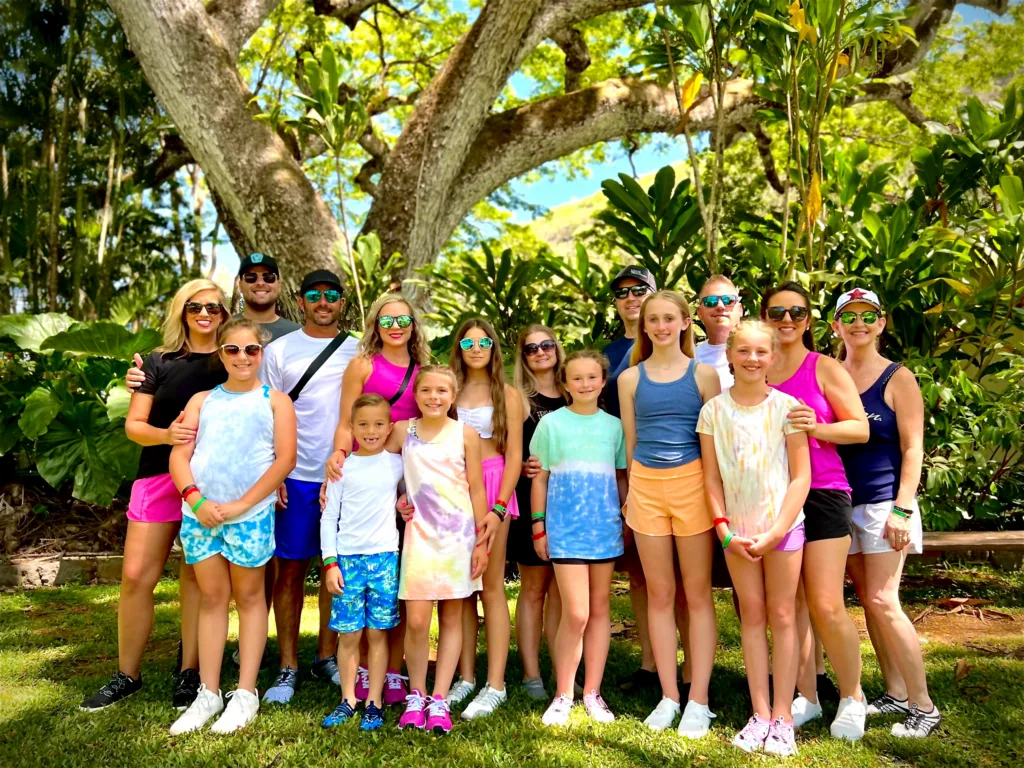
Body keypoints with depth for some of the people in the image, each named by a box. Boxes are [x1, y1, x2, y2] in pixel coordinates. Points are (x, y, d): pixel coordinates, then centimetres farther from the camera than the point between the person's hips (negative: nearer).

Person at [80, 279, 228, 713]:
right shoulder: (159, 361, 8)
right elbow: (133, 425, 4)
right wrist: (167, 435, -16)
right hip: (159, 476, 2)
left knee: (197, 577, 4)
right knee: (136, 575, 1)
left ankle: (190, 674, 16)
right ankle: (127, 676, 18)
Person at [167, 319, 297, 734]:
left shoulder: (275, 400, 5)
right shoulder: (202, 400, 14)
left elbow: (285, 458, -6)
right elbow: (179, 454, 5)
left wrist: (242, 504, -12)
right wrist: (195, 499, -12)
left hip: (251, 514, -3)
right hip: (200, 513, 3)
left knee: (249, 596, 7)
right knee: (211, 598, 10)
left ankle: (246, 695, 14)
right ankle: (209, 693, 20)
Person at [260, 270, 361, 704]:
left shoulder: (358, 352, 8)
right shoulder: (279, 351, 5)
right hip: (297, 476, -1)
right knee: (290, 569, 3)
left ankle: (327, 657, 23)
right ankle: (288, 668, 14)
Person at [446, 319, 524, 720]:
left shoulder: (506, 394, 4)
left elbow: (514, 455, -1)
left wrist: (499, 507, -11)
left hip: (492, 486, -3)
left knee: (491, 586, -1)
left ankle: (495, 684, 5)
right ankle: (465, 676, 16)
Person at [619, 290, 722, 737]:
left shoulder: (703, 374, 3)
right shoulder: (631, 378, 9)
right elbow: (630, 441, 11)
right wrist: (631, 494, 8)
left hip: (692, 483, -2)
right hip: (646, 485, 2)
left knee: (698, 594, 3)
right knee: (659, 594, 8)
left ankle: (698, 700, 12)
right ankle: (668, 696, 19)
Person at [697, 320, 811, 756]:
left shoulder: (786, 407, -6)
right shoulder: (714, 410, -2)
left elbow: (800, 476, -6)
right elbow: (711, 477, 1)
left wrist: (775, 531, -12)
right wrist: (724, 530, -7)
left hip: (782, 526, -2)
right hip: (737, 530, 2)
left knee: (782, 616, 6)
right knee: (752, 616, 9)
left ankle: (782, 716, 16)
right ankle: (760, 713, 19)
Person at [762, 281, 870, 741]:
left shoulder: (824, 368, -1)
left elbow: (860, 428, -2)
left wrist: (815, 427, -19)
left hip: (822, 492, -3)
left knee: (826, 606, -5)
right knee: (789, 605, 8)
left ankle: (852, 697, 18)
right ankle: (806, 698, 23)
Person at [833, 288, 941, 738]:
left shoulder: (898, 378, -4)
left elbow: (913, 449, -7)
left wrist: (902, 509, -14)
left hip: (883, 502, -5)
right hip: (842, 502, 5)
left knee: (883, 601, -9)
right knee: (867, 600, 9)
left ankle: (923, 706, 4)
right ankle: (895, 694, 22)